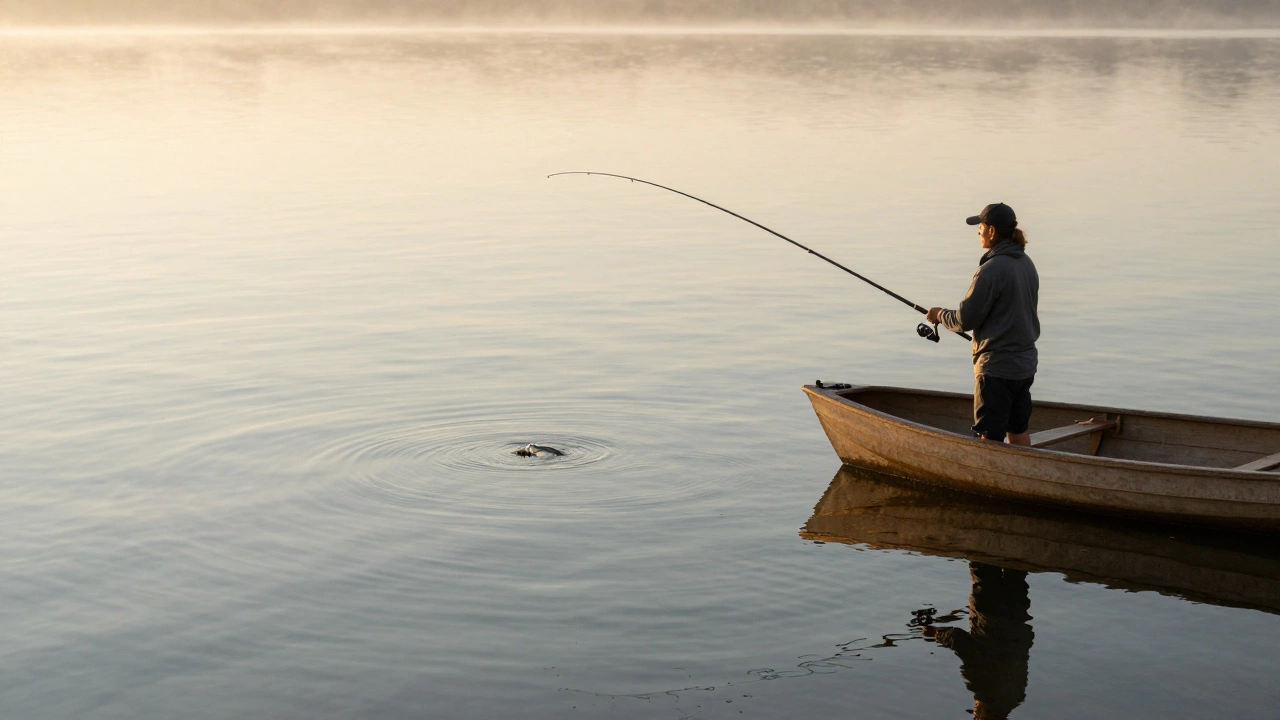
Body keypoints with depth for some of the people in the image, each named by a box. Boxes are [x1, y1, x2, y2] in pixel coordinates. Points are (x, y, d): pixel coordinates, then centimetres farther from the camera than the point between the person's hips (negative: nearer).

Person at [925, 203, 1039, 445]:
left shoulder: (992, 269, -20)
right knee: (1018, 431, 16)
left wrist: (940, 314, 3)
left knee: (990, 438, -1)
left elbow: (965, 320, -16)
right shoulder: (1026, 264, 7)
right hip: (1025, 363, 9)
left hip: (997, 367, -9)